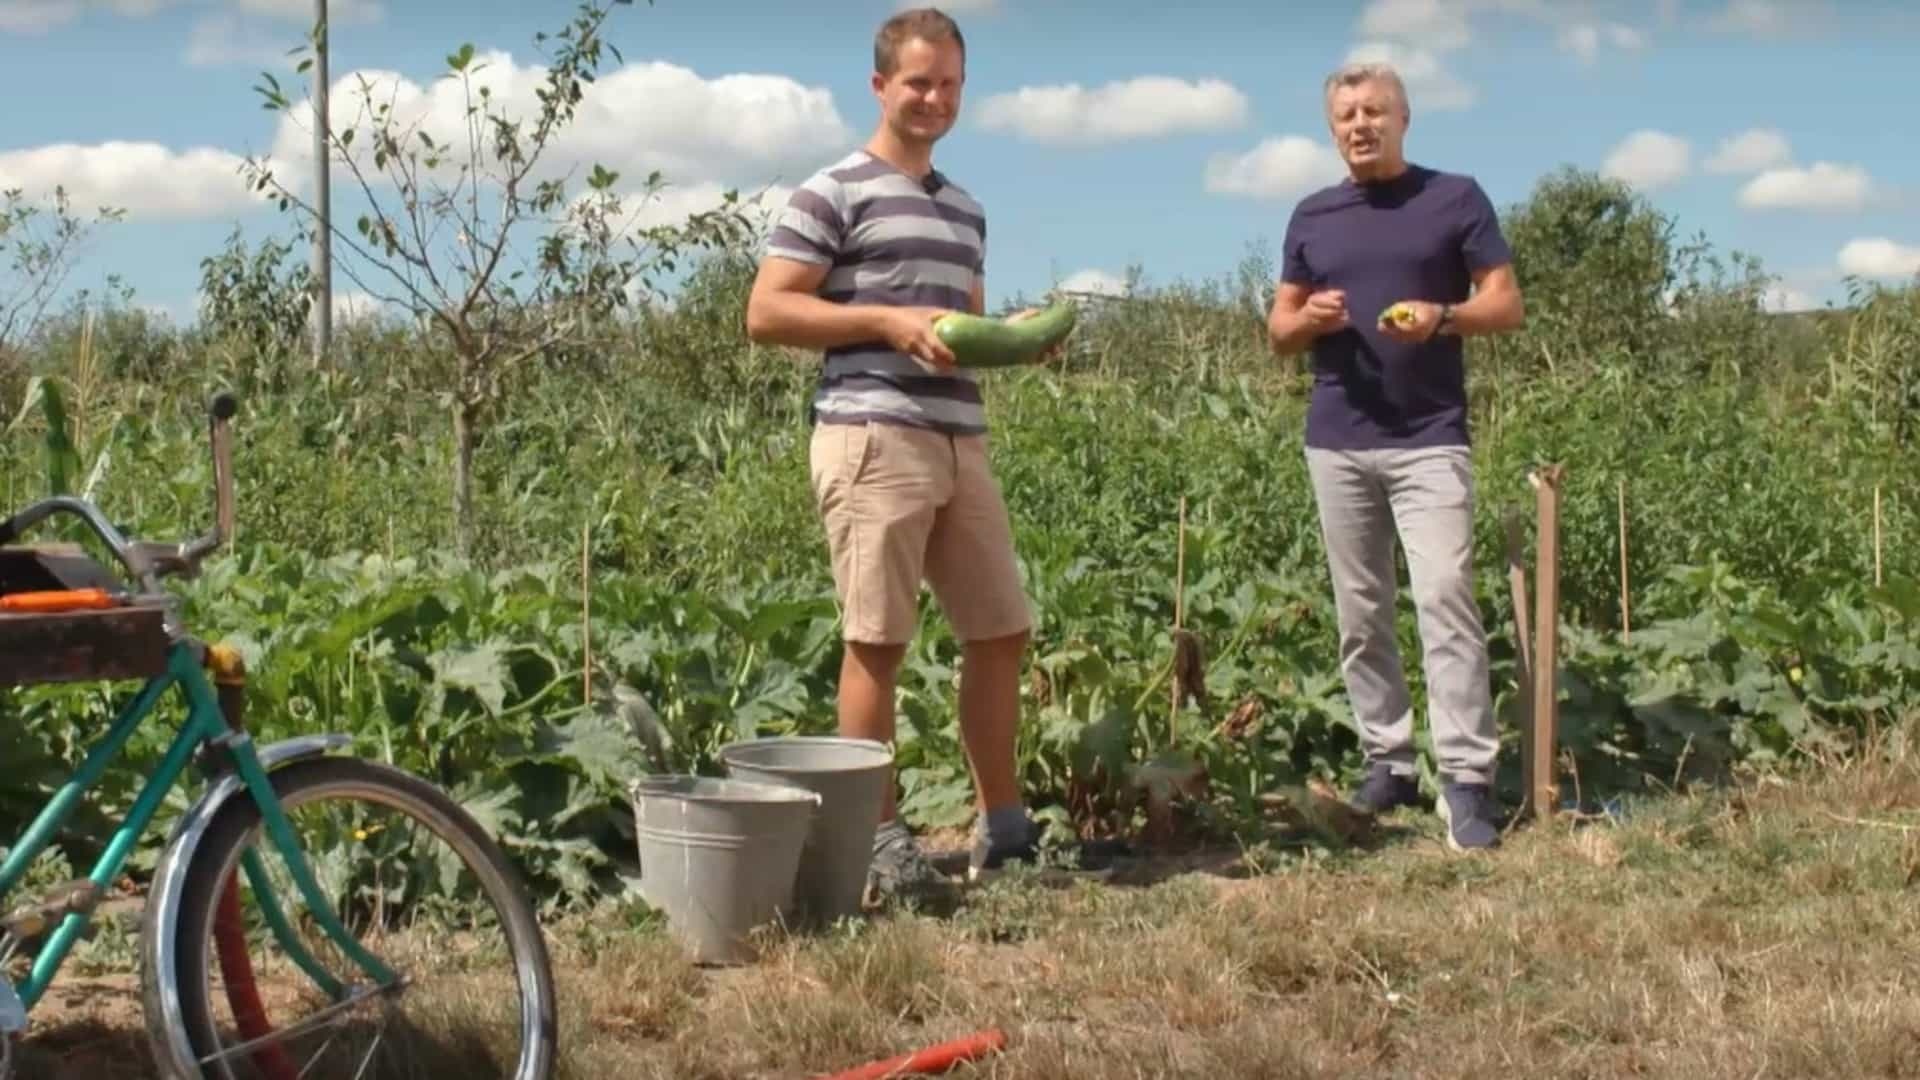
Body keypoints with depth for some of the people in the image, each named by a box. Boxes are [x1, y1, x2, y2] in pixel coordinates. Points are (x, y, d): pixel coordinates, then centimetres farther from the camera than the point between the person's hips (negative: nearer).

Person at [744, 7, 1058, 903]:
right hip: (873, 440, -7)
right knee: (875, 642, -4)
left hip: (959, 442, 8)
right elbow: (766, 314, -6)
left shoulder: (965, 210, 21)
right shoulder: (833, 193, -1)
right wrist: (886, 321, -14)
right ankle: (878, 838, 3)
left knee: (1001, 631, 10)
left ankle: (1002, 824, 21)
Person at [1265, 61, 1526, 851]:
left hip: (1430, 439, -4)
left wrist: (1441, 318, -20)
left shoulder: (1455, 197, 3)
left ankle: (1466, 780, -12)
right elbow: (1279, 330, 15)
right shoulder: (1311, 216, 12)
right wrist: (1310, 318, -8)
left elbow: (1507, 304, 0)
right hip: (1336, 443, 4)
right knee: (1360, 614, 6)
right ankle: (1386, 760, 16)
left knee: (1445, 598, -13)